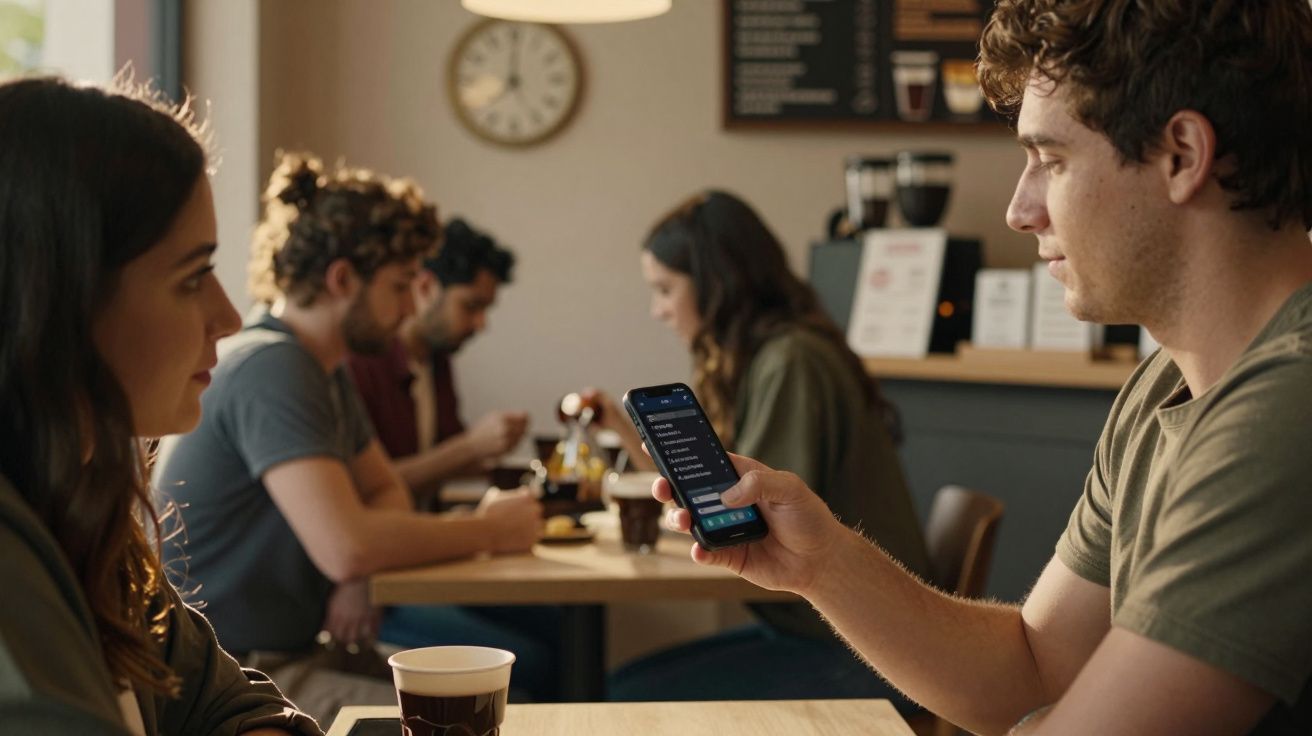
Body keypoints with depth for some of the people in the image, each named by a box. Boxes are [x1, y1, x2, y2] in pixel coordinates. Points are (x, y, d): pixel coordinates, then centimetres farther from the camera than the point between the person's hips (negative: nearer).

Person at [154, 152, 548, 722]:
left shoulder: (323, 369, 11)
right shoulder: (269, 366, -20)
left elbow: (386, 492, 18)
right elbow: (346, 548, -30)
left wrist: (361, 575, -5)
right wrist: (489, 530, -15)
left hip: (301, 650, 9)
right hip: (242, 672, -9)